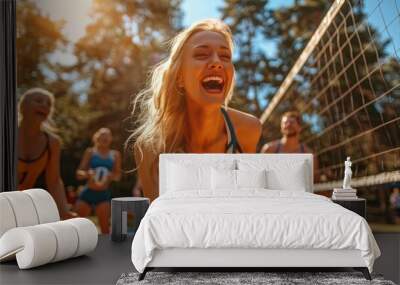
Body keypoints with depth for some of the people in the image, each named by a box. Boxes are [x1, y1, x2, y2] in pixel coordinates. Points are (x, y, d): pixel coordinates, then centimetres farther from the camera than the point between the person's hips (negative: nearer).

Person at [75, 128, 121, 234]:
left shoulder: (115, 155, 7)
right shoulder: (90, 152, 3)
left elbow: (118, 176, 6)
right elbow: (79, 173, 1)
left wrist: (110, 175, -15)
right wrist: (87, 173, -20)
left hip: (104, 194, 0)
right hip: (88, 192, 0)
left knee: (104, 225, -5)